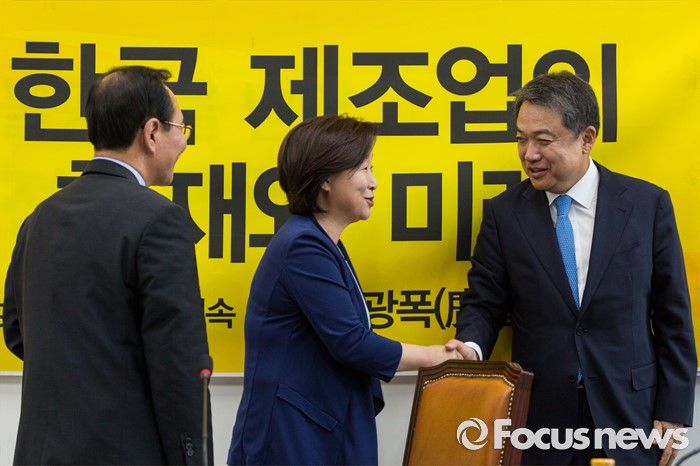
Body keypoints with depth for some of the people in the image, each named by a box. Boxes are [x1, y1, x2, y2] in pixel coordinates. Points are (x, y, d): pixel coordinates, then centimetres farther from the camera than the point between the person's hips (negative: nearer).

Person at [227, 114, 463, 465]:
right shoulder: (304, 246, -18)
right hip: (291, 436, -10)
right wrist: (432, 356, -8)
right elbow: (351, 343, -21)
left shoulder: (322, 245, 13)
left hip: (325, 429, 10)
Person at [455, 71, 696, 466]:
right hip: (539, 418, 1)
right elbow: (484, 303, 5)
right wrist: (471, 347, -17)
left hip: (627, 414, -1)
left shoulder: (647, 203, -2)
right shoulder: (504, 213, 1)